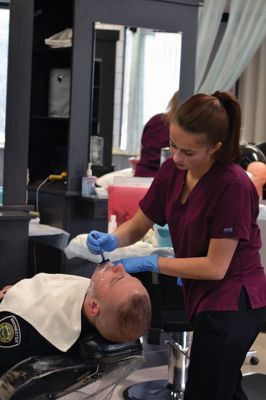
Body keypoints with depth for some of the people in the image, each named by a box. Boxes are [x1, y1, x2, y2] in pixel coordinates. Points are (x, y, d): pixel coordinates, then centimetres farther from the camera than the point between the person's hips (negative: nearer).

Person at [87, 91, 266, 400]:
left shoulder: (233, 185, -23)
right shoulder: (172, 171, -3)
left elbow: (216, 266, -20)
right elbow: (138, 226, 7)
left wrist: (150, 263, -19)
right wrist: (111, 240, -14)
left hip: (231, 304, -8)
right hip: (205, 299, 8)